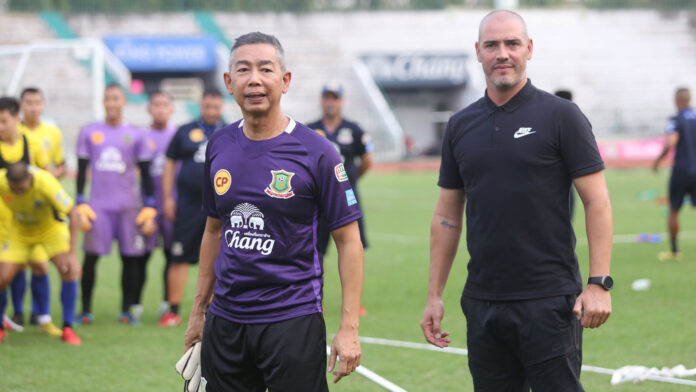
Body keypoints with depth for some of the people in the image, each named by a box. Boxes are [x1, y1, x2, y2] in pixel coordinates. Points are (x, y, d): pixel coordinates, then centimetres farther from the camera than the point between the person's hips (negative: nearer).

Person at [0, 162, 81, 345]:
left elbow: (72, 214, -28)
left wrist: (72, 253, -30)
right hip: (20, 230, 2)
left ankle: (68, 328, -11)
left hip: (51, 227, -2)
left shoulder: (46, 183, -36)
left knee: (70, 270, -24)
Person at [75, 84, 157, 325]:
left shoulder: (136, 135, 6)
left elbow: (146, 175, 8)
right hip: (98, 205, 0)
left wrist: (149, 210, 2)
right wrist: (80, 207, -1)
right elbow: (81, 172, 8)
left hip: (128, 204, 0)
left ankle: (126, 310, 9)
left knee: (130, 258, -1)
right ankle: (85, 310, 3)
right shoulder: (89, 133, 7)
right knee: (90, 257, -6)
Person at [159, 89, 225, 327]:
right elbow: (170, 164, 11)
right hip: (188, 204, -1)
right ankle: (173, 311, 4)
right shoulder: (185, 132, 8)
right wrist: (167, 198, 4)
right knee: (180, 258, -2)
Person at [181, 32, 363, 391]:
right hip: (226, 319, 5)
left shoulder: (315, 152, -8)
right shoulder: (219, 147, 7)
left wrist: (348, 328, -12)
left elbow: (348, 241, -6)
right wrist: (198, 311, 16)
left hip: (293, 321, -4)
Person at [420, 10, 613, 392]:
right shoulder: (461, 126, 11)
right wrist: (434, 295, 11)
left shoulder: (560, 116, -2)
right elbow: (447, 215, 16)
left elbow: (596, 201, -5)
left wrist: (598, 283, -13)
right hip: (483, 302, 5)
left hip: (549, 301, -5)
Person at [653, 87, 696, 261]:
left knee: (673, 210, 11)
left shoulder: (676, 121, -9)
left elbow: (670, 143, -21)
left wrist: (658, 159, -6)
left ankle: (674, 250, 16)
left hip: (681, 169, -3)